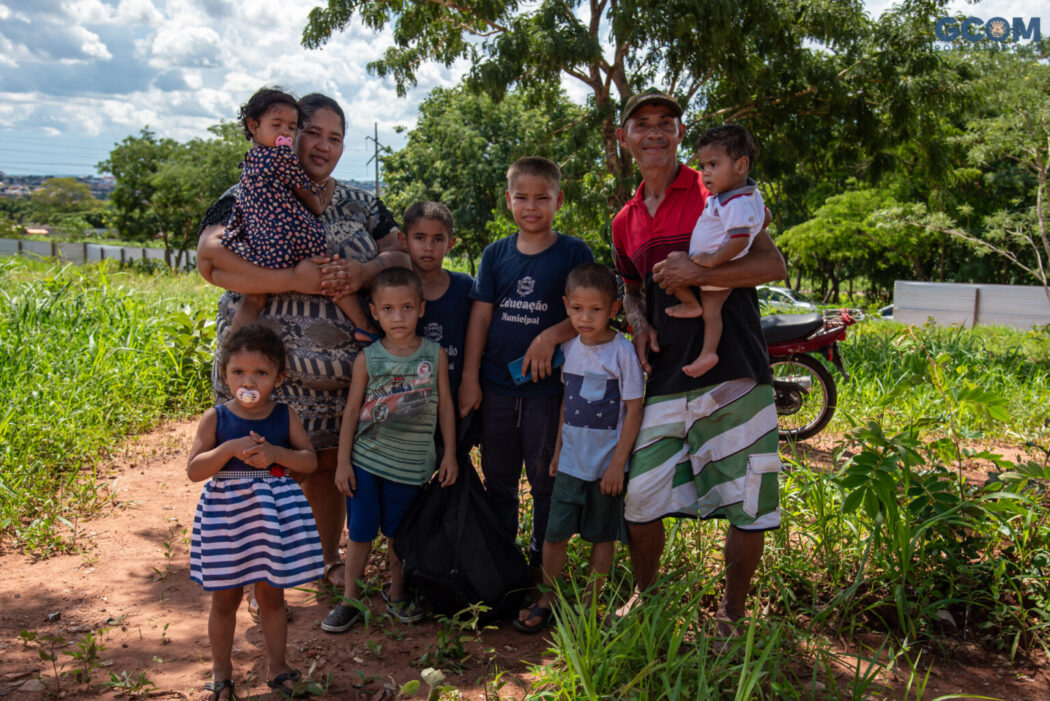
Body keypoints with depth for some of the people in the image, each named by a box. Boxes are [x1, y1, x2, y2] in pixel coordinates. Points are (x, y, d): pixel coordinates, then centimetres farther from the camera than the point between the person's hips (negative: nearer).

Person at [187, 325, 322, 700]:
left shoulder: (285, 416, -2)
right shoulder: (215, 418, -7)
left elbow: (310, 460, -4)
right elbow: (194, 470, -11)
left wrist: (275, 452, -21)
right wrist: (231, 448, -25)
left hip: (274, 511, 1)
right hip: (226, 511, -1)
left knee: (271, 594, 13)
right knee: (225, 599, 11)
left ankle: (276, 663, 32)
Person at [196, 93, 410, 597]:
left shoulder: (359, 204, 12)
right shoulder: (249, 197, -2)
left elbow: (400, 256, 7)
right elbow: (210, 261, -16)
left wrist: (365, 272, -16)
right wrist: (296, 280, -24)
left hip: (341, 366, 4)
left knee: (329, 463, 13)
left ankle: (329, 559, 32)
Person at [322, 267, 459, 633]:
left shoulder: (435, 355, -2)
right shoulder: (367, 358, -4)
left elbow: (445, 405, 5)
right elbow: (351, 410, 1)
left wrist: (449, 454, 4)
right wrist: (343, 462, 0)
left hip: (410, 465, 1)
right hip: (366, 461, 0)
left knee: (399, 533, 13)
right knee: (360, 533, 5)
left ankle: (396, 592, 34)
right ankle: (350, 600, 22)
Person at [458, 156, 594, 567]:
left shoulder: (575, 253, -2)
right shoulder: (496, 254, 6)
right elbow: (480, 316, 6)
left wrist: (551, 337, -21)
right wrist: (469, 377, 1)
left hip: (548, 385, -3)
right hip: (496, 386, 3)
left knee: (546, 476, 6)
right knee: (498, 476, 14)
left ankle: (544, 559, 25)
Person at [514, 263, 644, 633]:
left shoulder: (622, 351, -12)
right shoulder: (570, 347, 3)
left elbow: (634, 410, -11)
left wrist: (618, 463, -13)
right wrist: (558, 446, 14)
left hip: (607, 463, -4)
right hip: (571, 460, 4)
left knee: (602, 535, 9)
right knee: (555, 532, 4)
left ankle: (589, 603, 23)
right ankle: (547, 599, 21)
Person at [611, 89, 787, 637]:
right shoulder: (626, 222, 15)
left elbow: (774, 265, -9)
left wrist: (697, 274, -21)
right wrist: (639, 323, 5)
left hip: (734, 373, -4)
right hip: (666, 380, 4)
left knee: (749, 507, 3)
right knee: (639, 496, 5)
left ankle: (732, 613, 24)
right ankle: (644, 596, 29)